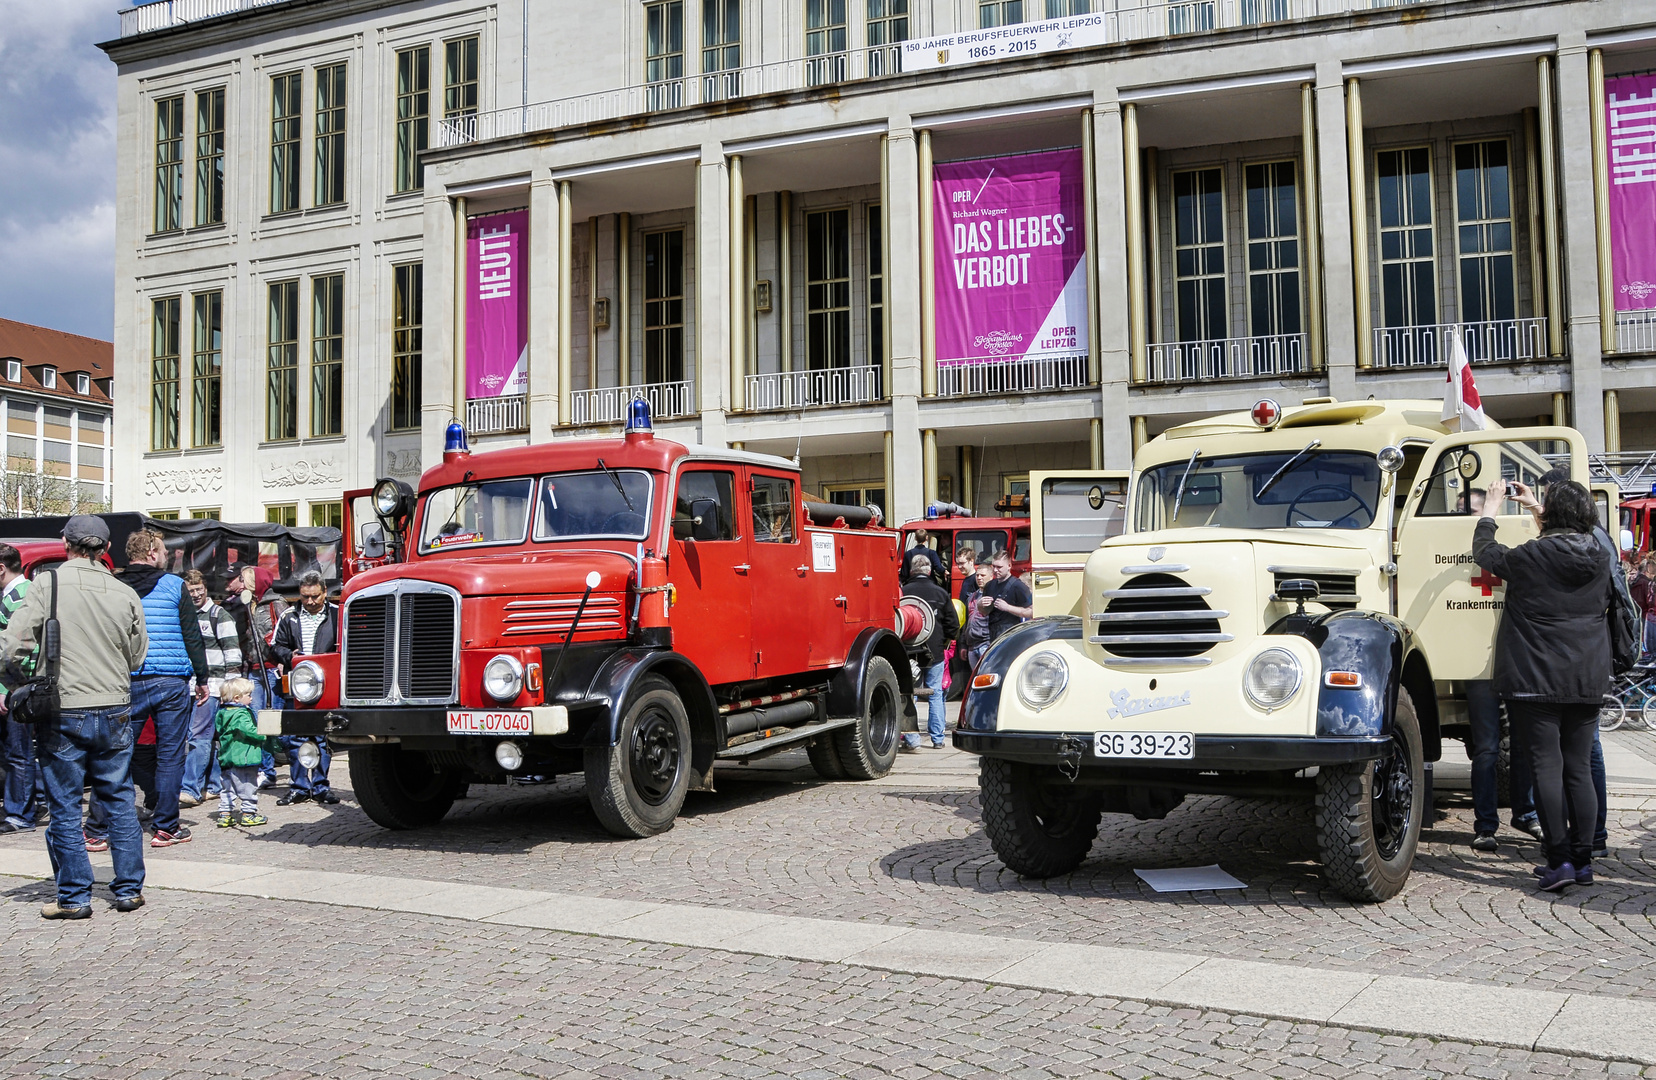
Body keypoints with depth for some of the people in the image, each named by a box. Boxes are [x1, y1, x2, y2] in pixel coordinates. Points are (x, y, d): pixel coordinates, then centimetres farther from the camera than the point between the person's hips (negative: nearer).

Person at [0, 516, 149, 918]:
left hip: (63, 714, -2)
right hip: (115, 710, 2)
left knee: (65, 808, 7)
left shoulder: (47, 585, -8)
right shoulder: (126, 595, -2)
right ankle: (129, 889, 18)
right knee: (119, 802, 13)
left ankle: (74, 896, 12)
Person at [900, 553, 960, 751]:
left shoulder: (903, 592, -8)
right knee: (936, 694, 11)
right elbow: (953, 626, 1)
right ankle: (937, 739, 12)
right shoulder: (941, 593, 0)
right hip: (935, 653, 2)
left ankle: (911, 739, -1)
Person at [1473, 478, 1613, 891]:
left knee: (1548, 767, -4)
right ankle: (1583, 861, 11)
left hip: (1536, 681, -5)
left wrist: (1491, 508, 25)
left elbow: (1484, 552, 6)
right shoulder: (1601, 563, 4)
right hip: (1587, 682, 5)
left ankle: (1560, 861, -7)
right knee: (1579, 769, 9)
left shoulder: (1529, 558, -11)